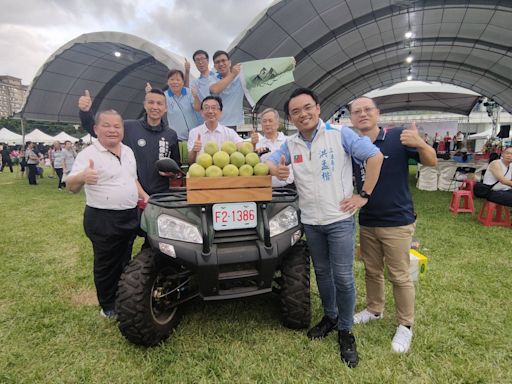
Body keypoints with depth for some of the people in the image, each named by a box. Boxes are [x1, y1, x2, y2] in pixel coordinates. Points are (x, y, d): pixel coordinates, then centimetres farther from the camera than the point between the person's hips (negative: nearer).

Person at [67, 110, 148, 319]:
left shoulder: (128, 151, 9)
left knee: (124, 261, 20)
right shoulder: (89, 154, -12)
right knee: (106, 264, 8)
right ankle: (108, 306, 27)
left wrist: (144, 196, 10)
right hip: (102, 219, -6)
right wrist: (81, 177, -42)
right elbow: (71, 186, -21)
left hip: (130, 216, 7)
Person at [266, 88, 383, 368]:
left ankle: (346, 330, 23)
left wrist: (364, 195, -11)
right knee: (322, 273, 18)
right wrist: (275, 169, -18)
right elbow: (269, 161, 7)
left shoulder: (340, 134, -8)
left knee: (343, 277, 2)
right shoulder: (290, 145, 5)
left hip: (339, 219, -4)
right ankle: (330, 316, 40)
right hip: (310, 221, 4)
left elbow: (375, 156, -9)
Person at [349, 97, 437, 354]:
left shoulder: (398, 137, -11)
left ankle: (405, 325, 26)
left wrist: (420, 144, -30)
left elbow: (431, 162, -10)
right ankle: (374, 309, 41)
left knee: (399, 276, 7)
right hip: (366, 222, 5)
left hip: (397, 222, -4)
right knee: (372, 270, 20)